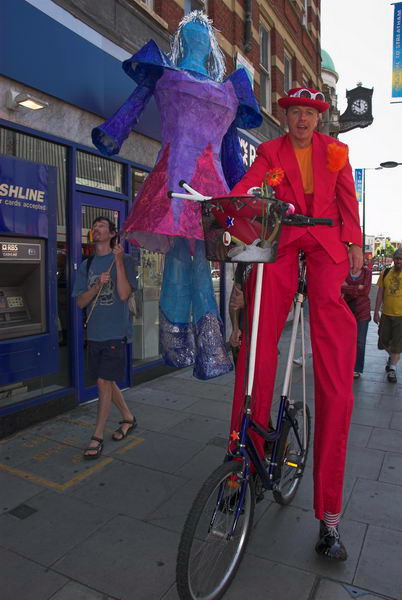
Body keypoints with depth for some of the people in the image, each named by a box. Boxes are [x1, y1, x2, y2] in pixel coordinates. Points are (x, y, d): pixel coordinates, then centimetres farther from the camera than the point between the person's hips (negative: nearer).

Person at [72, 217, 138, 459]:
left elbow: (124, 294, -15)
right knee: (107, 381, 15)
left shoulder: (124, 260, -3)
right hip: (94, 333, 6)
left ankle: (98, 436, 8)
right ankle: (129, 418, 35)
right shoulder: (86, 265, 12)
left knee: (104, 382, -5)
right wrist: (98, 285, -13)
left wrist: (118, 261, -19)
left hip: (115, 332, -6)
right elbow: (80, 302, 5)